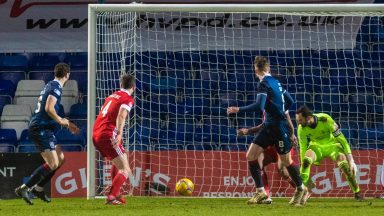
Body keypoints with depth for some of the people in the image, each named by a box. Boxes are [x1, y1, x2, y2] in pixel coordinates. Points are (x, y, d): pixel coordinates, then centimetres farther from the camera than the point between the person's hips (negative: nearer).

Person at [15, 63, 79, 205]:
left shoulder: (50, 86, 19)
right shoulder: (56, 87, -12)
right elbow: (49, 109, -25)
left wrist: (67, 124, 29)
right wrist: (61, 121, -11)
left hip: (42, 129, 10)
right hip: (41, 129, -10)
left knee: (60, 158, 16)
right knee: (52, 164, -14)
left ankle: (38, 188, 17)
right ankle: (24, 188, -17)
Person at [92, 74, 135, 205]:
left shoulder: (112, 96, 21)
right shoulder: (128, 99, -2)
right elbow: (121, 116, -20)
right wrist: (119, 134, -32)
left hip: (96, 135, 8)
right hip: (108, 135, -8)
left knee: (118, 163, 28)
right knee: (125, 170, -5)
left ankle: (116, 194, 24)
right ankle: (111, 197, -19)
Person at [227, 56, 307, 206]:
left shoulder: (264, 84, -15)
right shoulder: (275, 82, 12)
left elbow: (259, 106, -26)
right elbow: (290, 101, 20)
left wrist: (238, 110, -21)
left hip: (279, 127, -9)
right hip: (269, 126, 9)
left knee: (286, 161, 5)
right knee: (251, 155, 0)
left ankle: (300, 189, 25)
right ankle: (261, 192, 1)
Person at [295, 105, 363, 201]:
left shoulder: (325, 120, -31)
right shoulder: (301, 129, -21)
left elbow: (341, 139, -24)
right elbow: (303, 148, -9)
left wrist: (351, 160, -25)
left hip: (332, 144, -2)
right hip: (316, 146, 2)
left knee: (344, 164, -27)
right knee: (306, 159, -30)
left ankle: (357, 192, -8)